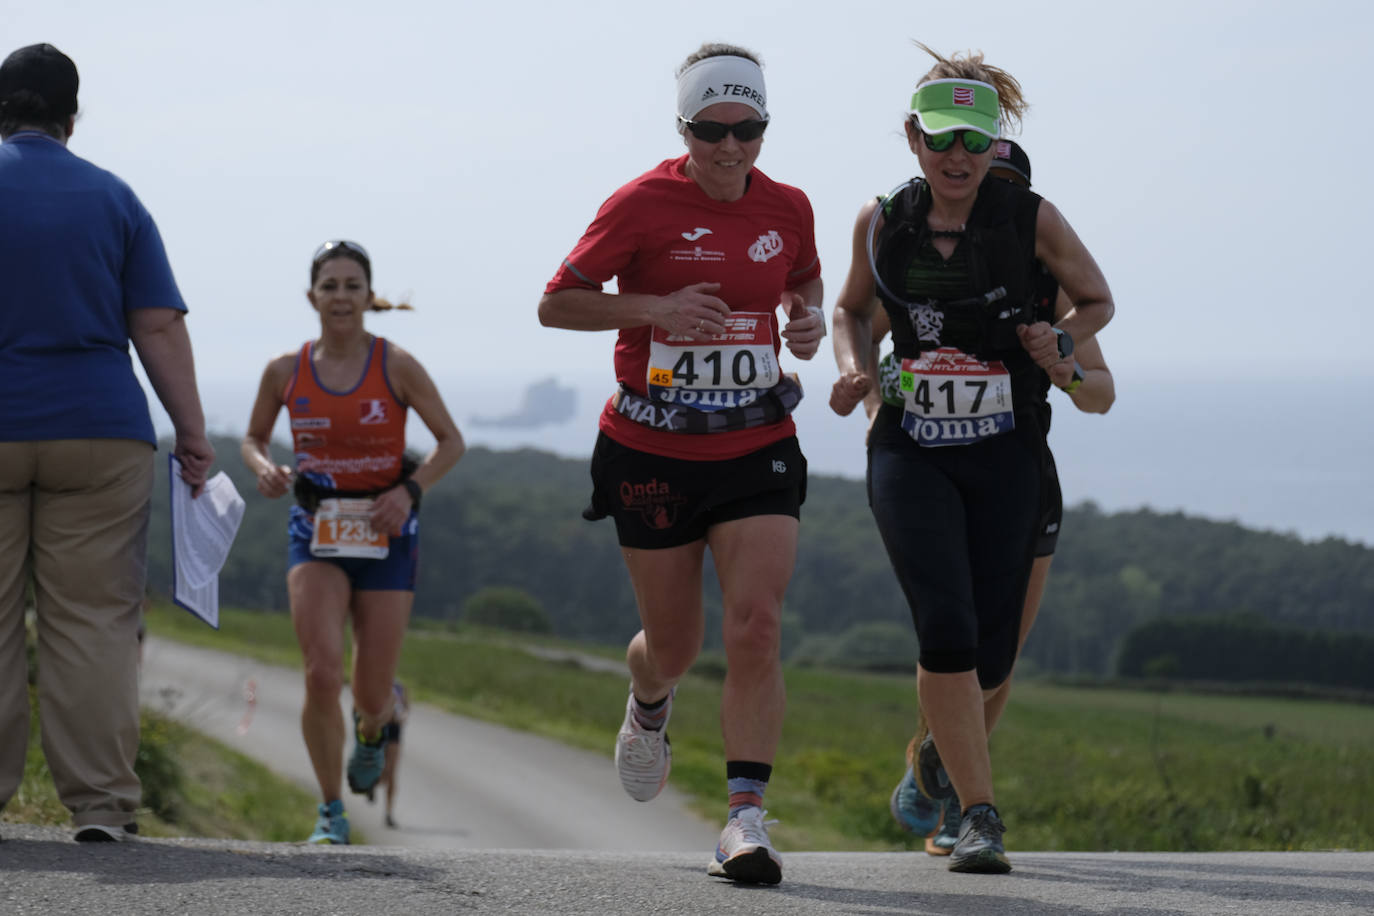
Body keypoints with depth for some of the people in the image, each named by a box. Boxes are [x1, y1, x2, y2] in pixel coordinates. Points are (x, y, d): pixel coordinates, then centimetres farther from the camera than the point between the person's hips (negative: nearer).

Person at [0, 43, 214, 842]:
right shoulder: (113, 198, 6)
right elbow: (160, 328, 0)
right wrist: (194, 436, 2)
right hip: (98, 433, 1)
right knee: (94, 622, 1)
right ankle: (102, 801, -3)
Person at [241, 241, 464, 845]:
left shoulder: (396, 367, -7)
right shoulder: (286, 372, -2)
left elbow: (451, 442, 0)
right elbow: (254, 438, 13)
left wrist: (411, 489, -16)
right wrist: (264, 468, -10)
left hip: (384, 534, 0)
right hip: (315, 533, 1)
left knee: (371, 694, 2)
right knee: (322, 675, -18)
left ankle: (372, 728, 43)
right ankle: (332, 813, -2)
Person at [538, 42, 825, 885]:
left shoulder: (788, 209, 2)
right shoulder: (643, 205, -9)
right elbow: (556, 304, -5)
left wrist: (809, 321, 1)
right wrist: (653, 308, -20)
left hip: (757, 450, 2)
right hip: (653, 455, -1)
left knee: (757, 626, -16)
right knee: (674, 645, 10)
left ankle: (747, 817, -15)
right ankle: (649, 706, 47)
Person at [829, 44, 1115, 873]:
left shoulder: (1032, 220, -6)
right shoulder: (882, 223, -1)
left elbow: (1098, 300, 9)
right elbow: (852, 308, 17)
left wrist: (1060, 343, -11)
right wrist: (854, 368, -2)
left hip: (1007, 458, 0)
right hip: (911, 453, 0)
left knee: (992, 652, 3)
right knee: (947, 626, -19)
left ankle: (938, 753, 36)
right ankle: (980, 814, -14)